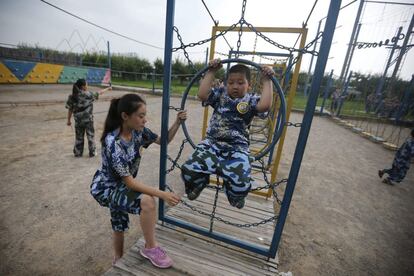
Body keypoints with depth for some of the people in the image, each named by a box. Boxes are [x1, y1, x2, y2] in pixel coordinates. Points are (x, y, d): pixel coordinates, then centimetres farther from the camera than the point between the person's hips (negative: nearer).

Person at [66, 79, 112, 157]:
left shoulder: (72, 96, -2)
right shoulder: (89, 94, -12)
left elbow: (70, 109, 0)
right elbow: (99, 93, 3)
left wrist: (69, 120, 8)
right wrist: (107, 88, 18)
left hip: (78, 120, 4)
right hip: (88, 119, -3)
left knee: (79, 137, 15)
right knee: (90, 136, 10)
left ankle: (77, 153, 24)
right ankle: (92, 152, 18)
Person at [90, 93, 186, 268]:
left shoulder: (138, 131, -14)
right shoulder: (113, 143, -34)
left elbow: (164, 140, -2)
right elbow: (129, 182, -32)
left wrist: (177, 123, -18)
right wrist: (162, 194, -36)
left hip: (120, 186, 7)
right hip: (106, 188, -7)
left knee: (119, 226, 25)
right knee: (147, 201, -31)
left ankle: (118, 263, 53)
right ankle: (151, 248, -5)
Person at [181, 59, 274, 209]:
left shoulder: (251, 100, 6)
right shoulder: (220, 94, 12)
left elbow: (265, 105, -15)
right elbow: (202, 94, -4)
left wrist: (267, 80, -7)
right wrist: (211, 72, 1)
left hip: (237, 148, -1)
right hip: (212, 142, 2)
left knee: (241, 184, -23)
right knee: (189, 170, -20)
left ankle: (234, 196, 20)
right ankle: (200, 181, 22)